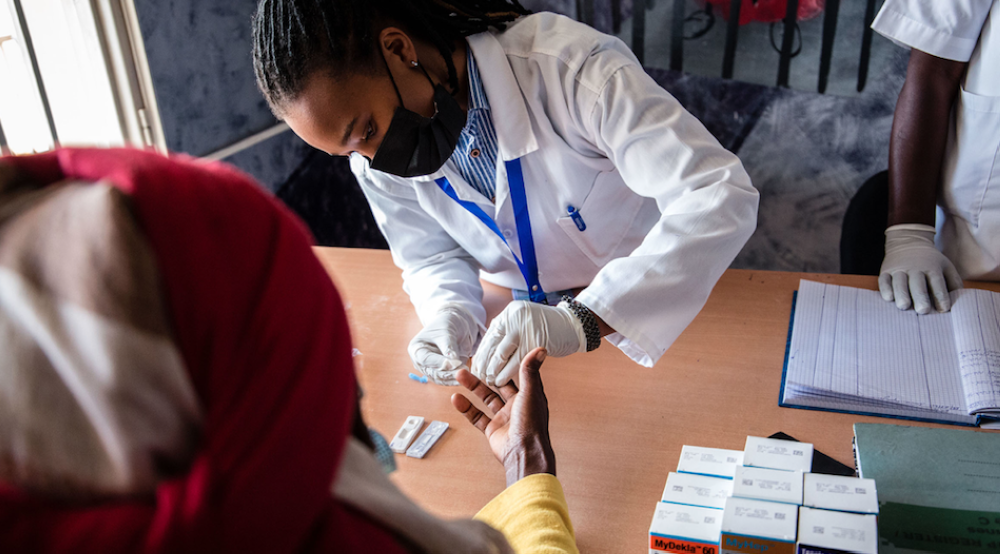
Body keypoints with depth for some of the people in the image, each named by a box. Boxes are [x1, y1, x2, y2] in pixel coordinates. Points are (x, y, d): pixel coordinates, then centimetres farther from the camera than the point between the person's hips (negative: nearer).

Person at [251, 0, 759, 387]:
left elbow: (721, 195, -37)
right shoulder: (373, 157, -14)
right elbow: (432, 256, 1)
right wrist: (450, 317, -24)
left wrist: (582, 320, -47)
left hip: (649, 316, -4)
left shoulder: (569, 66, -32)